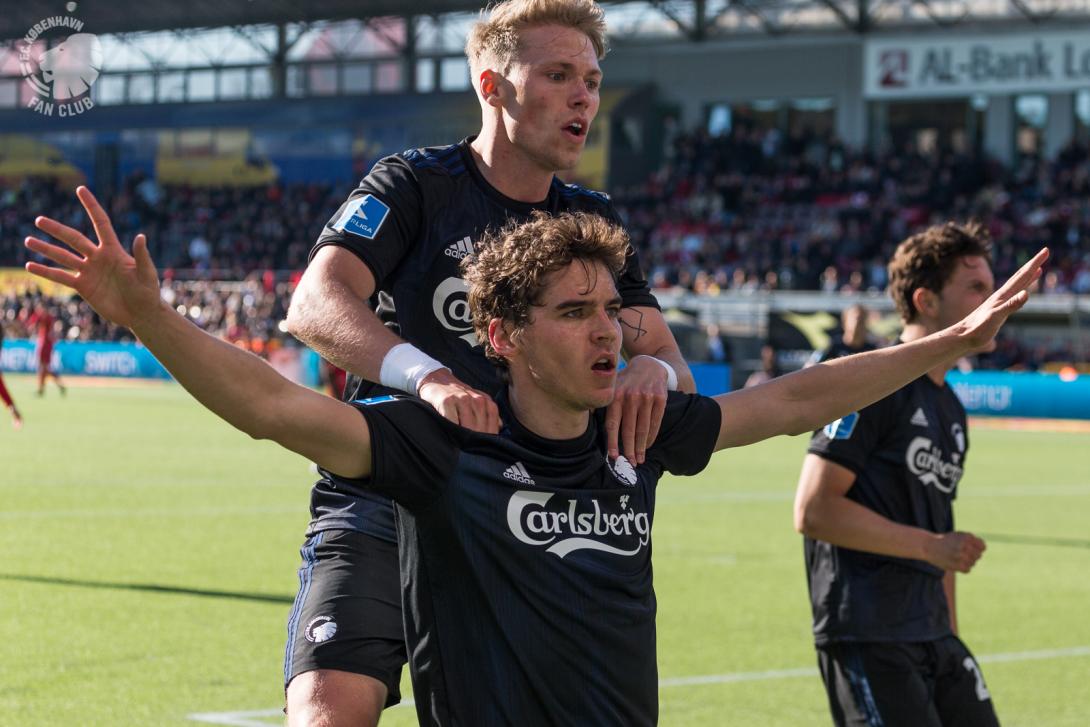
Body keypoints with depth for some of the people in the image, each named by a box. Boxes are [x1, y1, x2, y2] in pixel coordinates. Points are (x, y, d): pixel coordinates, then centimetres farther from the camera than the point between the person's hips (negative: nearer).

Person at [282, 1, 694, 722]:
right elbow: (315, 305, -20)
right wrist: (429, 376, -38)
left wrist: (652, 370, -21)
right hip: (379, 508, -5)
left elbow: (673, 360, 5)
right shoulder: (415, 184, -3)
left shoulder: (593, 222, 12)